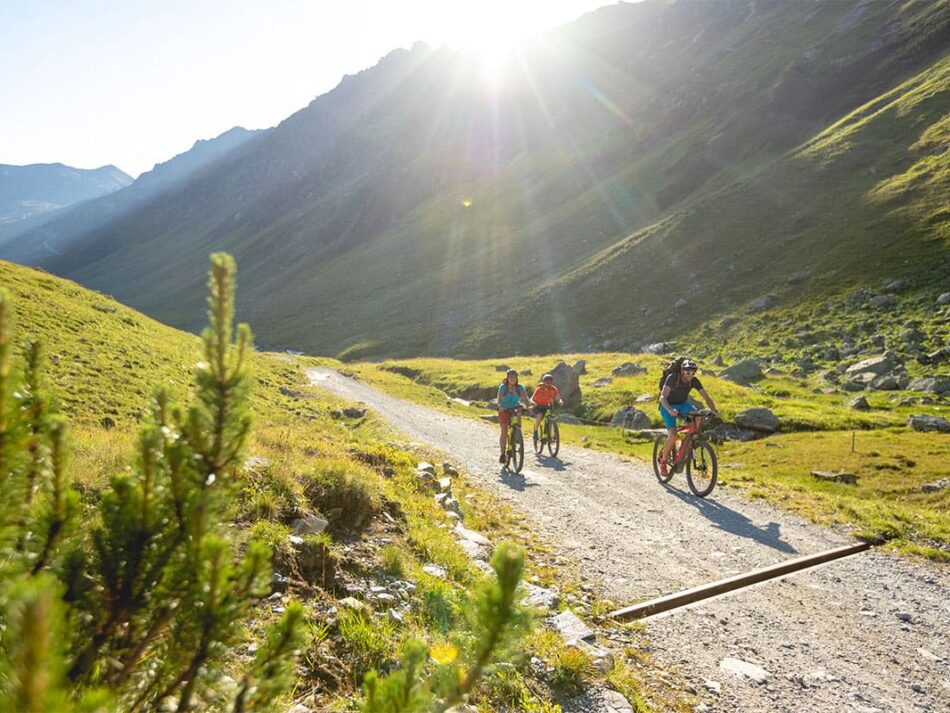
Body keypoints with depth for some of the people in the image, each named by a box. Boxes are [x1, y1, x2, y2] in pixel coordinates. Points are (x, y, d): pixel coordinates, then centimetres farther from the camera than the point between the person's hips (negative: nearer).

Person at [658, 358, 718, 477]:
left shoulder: (694, 381, -14)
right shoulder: (673, 378, -27)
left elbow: (706, 398, -13)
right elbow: (662, 398, -34)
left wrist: (714, 411, -31)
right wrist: (670, 410, -52)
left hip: (683, 404, 4)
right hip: (668, 406, -4)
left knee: (699, 417, -27)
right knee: (673, 435, -22)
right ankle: (663, 460, -1)